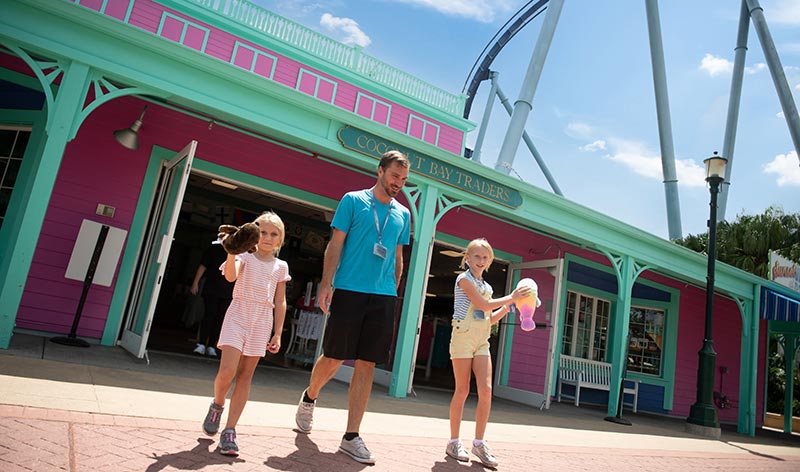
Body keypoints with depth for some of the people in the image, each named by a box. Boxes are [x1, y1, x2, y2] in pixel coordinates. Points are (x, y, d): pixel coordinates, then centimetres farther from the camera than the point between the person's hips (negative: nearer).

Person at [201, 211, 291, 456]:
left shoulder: (281, 266, 10)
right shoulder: (245, 257, 4)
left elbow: (280, 302, 10)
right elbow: (230, 275, -18)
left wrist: (277, 334, 6)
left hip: (261, 324, 2)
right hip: (238, 316, -2)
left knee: (245, 376, 3)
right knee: (227, 371, -13)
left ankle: (230, 430, 9)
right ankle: (217, 405, 20)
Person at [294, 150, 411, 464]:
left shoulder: (403, 214, 14)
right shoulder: (353, 200, 2)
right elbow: (335, 245, -3)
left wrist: (394, 291, 14)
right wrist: (326, 284, -12)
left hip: (383, 297, 4)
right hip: (349, 291, -3)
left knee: (366, 365, 3)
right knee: (333, 357, 5)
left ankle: (351, 437, 11)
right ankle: (309, 397, 37)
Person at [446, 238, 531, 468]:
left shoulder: (487, 286, 19)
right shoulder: (464, 279, -2)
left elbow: (490, 319, 18)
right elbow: (483, 304, -13)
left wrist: (509, 305, 10)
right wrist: (510, 297, -7)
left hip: (482, 341, 6)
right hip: (464, 337, -6)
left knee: (486, 390, -5)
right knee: (462, 391, -3)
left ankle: (479, 442, 5)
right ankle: (454, 441, 9)